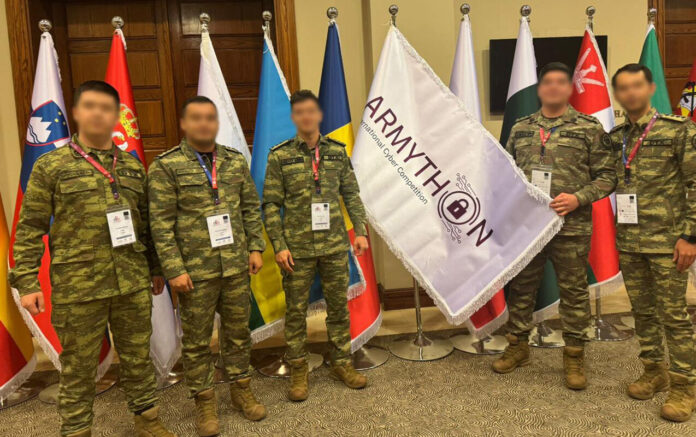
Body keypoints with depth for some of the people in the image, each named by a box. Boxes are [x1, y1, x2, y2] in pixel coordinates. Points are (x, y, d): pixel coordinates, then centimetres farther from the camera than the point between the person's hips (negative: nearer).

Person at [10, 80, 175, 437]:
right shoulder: (50, 165, -1)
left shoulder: (132, 166, 9)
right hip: (77, 286, -3)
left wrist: (155, 268, 15)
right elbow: (29, 229, -2)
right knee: (78, 367, 10)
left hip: (133, 283, 3)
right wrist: (26, 282, -7)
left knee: (138, 356, 15)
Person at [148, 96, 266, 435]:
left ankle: (241, 390, 33)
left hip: (236, 266, 4)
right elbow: (161, 224, -9)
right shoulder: (166, 166, -7)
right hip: (194, 271, -3)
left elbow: (251, 208, 10)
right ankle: (204, 402, 27)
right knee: (197, 340, 9)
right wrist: (174, 269, -13)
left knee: (238, 331, 15)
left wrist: (255, 248, 3)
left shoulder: (236, 160, 6)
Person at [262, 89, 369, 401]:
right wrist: (278, 245, -10)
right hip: (297, 249, -2)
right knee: (296, 310, 7)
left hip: (335, 246, 3)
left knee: (339, 306, 12)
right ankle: (298, 371, 24)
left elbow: (351, 194, 10)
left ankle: (341, 363, 30)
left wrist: (360, 230, 2)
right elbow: (271, 204, -4)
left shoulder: (337, 151, 6)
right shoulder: (280, 156, -3)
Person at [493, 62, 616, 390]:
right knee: (521, 288, 12)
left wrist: (578, 198, -16)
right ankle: (517, 346, 30)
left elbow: (607, 176, -1)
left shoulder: (590, 128, 0)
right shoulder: (520, 128, 10)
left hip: (571, 227, -2)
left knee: (574, 292, 7)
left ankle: (574, 356, 24)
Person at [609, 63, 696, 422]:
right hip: (628, 243, 5)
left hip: (666, 242, -4)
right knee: (642, 311, 13)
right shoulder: (614, 137, 8)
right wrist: (616, 234, 7)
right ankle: (654, 371, 29)